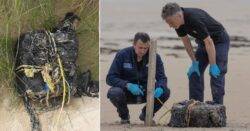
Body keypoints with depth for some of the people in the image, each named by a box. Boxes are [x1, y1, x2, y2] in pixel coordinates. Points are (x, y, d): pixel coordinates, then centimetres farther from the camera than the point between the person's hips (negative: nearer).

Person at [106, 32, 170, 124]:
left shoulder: (154, 57, -9)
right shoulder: (122, 55, -15)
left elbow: (161, 77, -9)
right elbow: (110, 78, -18)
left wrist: (160, 88, -34)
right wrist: (128, 85, -35)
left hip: (145, 92, 2)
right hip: (127, 92, -2)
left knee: (165, 92, -23)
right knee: (114, 93, -35)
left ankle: (146, 114, 7)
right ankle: (124, 116, 1)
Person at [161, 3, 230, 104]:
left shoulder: (195, 19, -37)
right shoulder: (179, 22, -14)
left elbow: (209, 42, -32)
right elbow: (186, 41, -1)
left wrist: (213, 66, -28)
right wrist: (194, 62, -4)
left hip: (219, 40, -8)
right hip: (203, 42, 8)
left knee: (216, 74, -13)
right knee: (194, 73, 1)